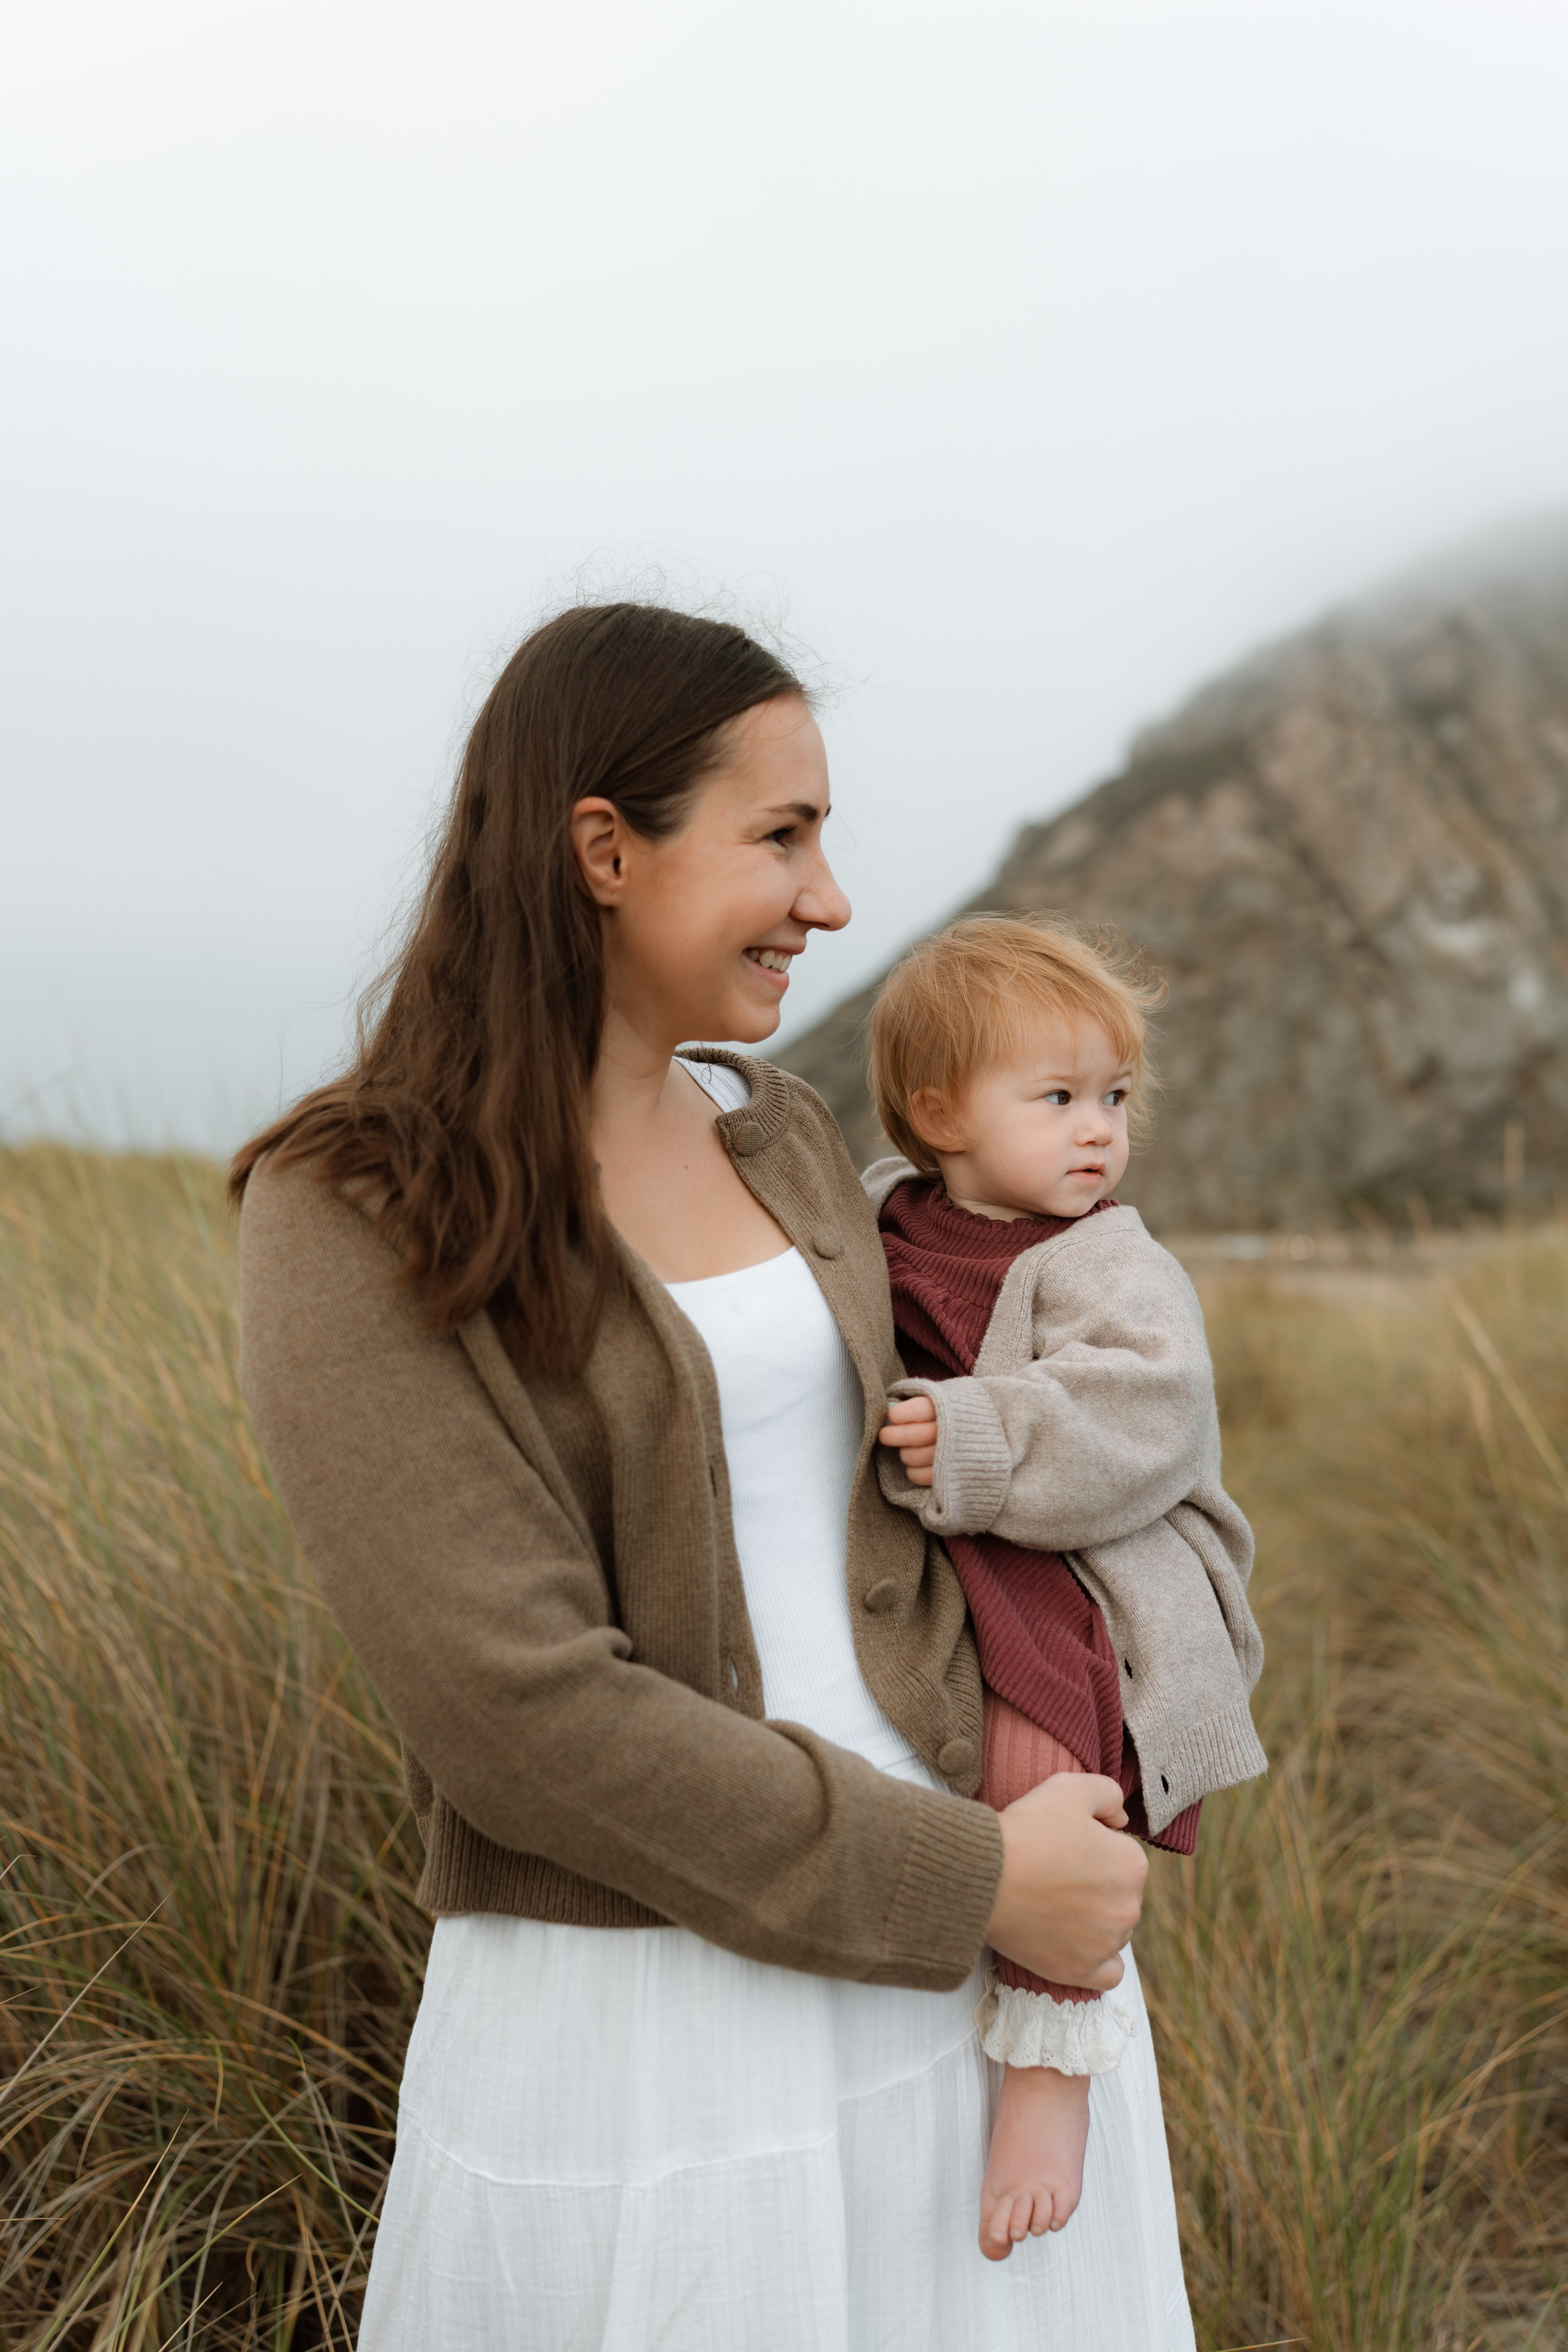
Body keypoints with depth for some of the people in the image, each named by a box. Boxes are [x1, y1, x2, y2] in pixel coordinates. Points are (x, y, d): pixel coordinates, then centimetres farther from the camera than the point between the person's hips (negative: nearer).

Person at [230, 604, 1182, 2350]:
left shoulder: (778, 1138, 6)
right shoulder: (348, 1217, -13)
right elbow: (519, 1708, -20)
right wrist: (974, 1886, -16)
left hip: (963, 1946, 6)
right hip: (640, 1999, -6)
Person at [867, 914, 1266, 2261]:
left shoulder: (1109, 1268, -8)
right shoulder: (886, 1220, 9)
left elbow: (1139, 1410, -25)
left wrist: (978, 1443, -30)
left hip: (1084, 1581, -7)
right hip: (938, 1575, 8)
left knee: (1031, 1731, -32)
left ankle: (1050, 2064, -19)